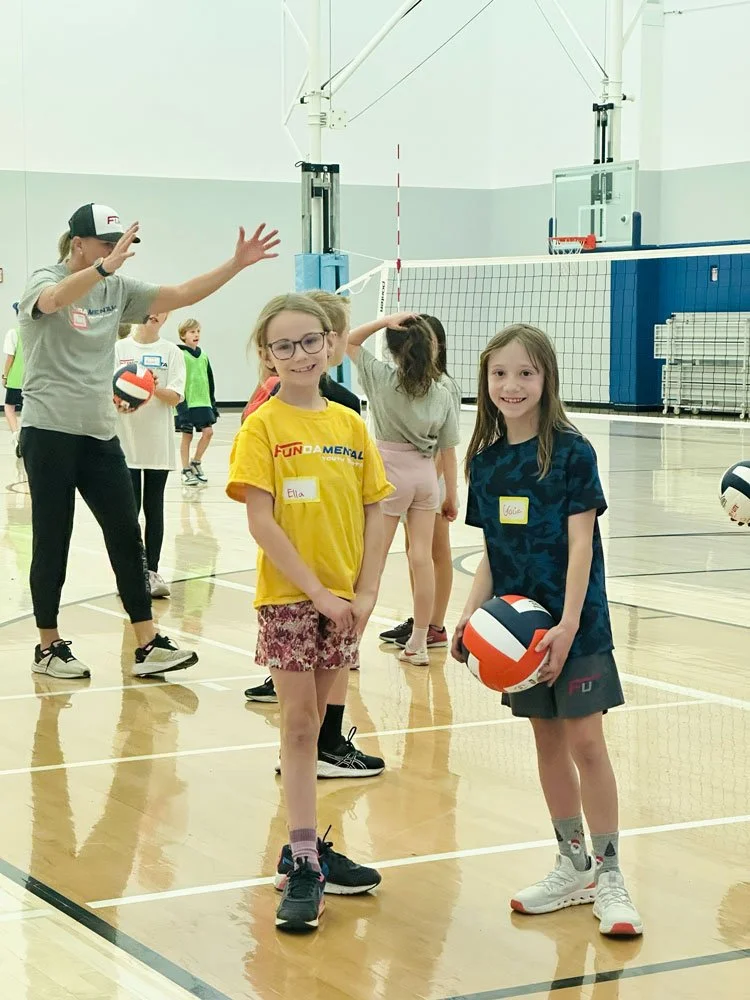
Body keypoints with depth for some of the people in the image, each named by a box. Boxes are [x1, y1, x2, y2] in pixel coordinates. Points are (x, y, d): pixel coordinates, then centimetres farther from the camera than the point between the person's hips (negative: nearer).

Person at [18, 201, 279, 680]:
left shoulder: (117, 289, 9)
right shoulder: (44, 281, -9)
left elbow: (181, 295, 7)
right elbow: (54, 299, -34)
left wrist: (237, 263, -4)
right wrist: (107, 265, -50)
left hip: (100, 433, 6)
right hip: (50, 431, -6)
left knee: (127, 536, 2)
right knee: (53, 542, 2)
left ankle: (148, 644, 5)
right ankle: (49, 647, 14)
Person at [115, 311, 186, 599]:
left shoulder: (171, 352, 4)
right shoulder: (119, 349, 3)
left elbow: (176, 397, -3)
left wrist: (156, 388, -23)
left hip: (159, 443, 1)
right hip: (125, 442, -1)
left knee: (154, 508, 6)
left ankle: (152, 571, 11)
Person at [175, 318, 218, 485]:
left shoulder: (203, 357, 10)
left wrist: (213, 403, 16)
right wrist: (181, 406, -15)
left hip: (203, 402, 5)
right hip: (187, 403, -5)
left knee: (208, 431, -3)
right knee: (187, 436, 2)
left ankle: (196, 463, 16)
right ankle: (186, 471, 12)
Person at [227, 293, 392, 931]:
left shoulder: (350, 424, 6)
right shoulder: (262, 427, -6)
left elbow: (375, 510, 7)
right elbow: (261, 521, -12)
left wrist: (366, 591, -3)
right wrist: (316, 591, -15)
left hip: (344, 598, 4)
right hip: (288, 596, -4)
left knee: (312, 723, 13)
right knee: (299, 724, -2)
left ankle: (305, 848, 22)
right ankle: (303, 866, 2)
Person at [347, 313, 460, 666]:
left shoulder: (382, 378, -9)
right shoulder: (442, 395, -1)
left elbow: (350, 341, 3)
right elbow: (448, 450, 1)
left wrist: (386, 320, -8)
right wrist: (452, 495, 8)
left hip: (390, 472, -3)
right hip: (425, 475, 3)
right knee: (422, 557, 6)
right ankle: (418, 644, 12)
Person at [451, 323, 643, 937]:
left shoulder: (571, 451, -10)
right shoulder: (486, 460, 5)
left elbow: (580, 543, -13)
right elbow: (493, 554, 10)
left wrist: (568, 623, -22)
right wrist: (471, 615, -1)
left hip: (573, 622, -5)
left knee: (585, 741, -7)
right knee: (547, 741, 12)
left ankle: (609, 874, 3)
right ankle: (573, 867, 23)